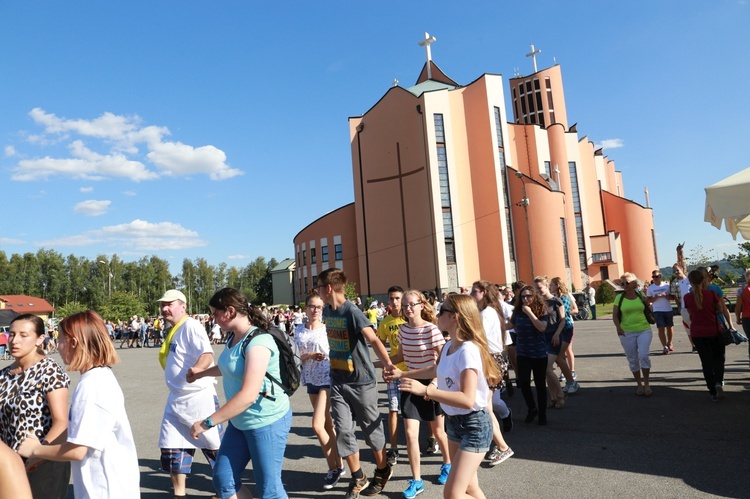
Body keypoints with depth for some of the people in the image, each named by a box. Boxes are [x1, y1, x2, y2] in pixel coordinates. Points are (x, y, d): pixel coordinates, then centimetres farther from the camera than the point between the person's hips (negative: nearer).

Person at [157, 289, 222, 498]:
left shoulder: (191, 326, -16)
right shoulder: (173, 331, 11)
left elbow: (207, 356, -30)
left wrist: (195, 371, -47)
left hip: (199, 398, -9)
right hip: (176, 400, 9)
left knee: (216, 448, 5)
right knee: (172, 448, 11)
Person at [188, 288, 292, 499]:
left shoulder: (258, 342, -24)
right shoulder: (233, 338, 5)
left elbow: (248, 395, -31)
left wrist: (207, 423, -26)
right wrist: (202, 372, 34)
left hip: (267, 421, -9)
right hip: (239, 421, 9)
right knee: (223, 479, 13)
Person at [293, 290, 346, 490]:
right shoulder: (299, 330, 3)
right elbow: (297, 356, 1)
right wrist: (309, 356, -17)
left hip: (328, 379, -5)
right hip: (311, 380, 5)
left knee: (317, 425, -10)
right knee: (328, 424, 13)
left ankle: (333, 468, 8)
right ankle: (339, 465, 26)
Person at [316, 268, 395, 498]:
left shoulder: (352, 312, -20)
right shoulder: (327, 311, 3)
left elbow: (373, 339, -33)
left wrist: (387, 362, -47)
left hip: (361, 381, -6)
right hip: (338, 381, 6)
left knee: (371, 428, 10)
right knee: (343, 430, 4)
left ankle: (382, 471, 32)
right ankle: (358, 478, 22)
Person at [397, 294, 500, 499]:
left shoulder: (468, 350, -25)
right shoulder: (448, 346, 2)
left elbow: (467, 400, -33)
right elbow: (437, 370, 25)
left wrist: (425, 390, -35)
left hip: (474, 425, -8)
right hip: (454, 422, 9)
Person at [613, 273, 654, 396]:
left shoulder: (641, 295, 3)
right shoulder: (619, 298, 0)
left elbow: (648, 310, 19)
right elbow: (615, 315, 0)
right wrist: (618, 327, -13)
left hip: (644, 330, 0)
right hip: (627, 333, 0)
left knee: (643, 355, -17)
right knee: (633, 360, 6)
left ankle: (646, 383, -1)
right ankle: (639, 385, 22)